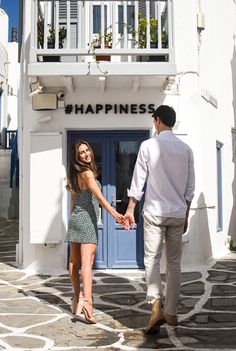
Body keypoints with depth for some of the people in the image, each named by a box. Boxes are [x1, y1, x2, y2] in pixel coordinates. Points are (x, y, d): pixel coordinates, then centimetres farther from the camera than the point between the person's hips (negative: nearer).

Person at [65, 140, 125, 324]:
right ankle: (86, 300, -25)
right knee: (87, 262, -15)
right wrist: (114, 213, -31)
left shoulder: (74, 175, 13)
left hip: (75, 219, 9)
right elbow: (98, 196, -24)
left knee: (74, 262, 14)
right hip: (87, 220, -8)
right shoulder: (87, 173, -13)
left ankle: (77, 298, 27)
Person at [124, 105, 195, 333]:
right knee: (174, 263, 10)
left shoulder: (148, 146, -5)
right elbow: (190, 188, 9)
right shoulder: (186, 149, 6)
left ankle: (156, 307, -15)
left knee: (151, 260, 1)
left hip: (155, 212, -3)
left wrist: (130, 209, 6)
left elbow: (138, 180, -3)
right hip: (178, 214, 4)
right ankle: (171, 312, 17)